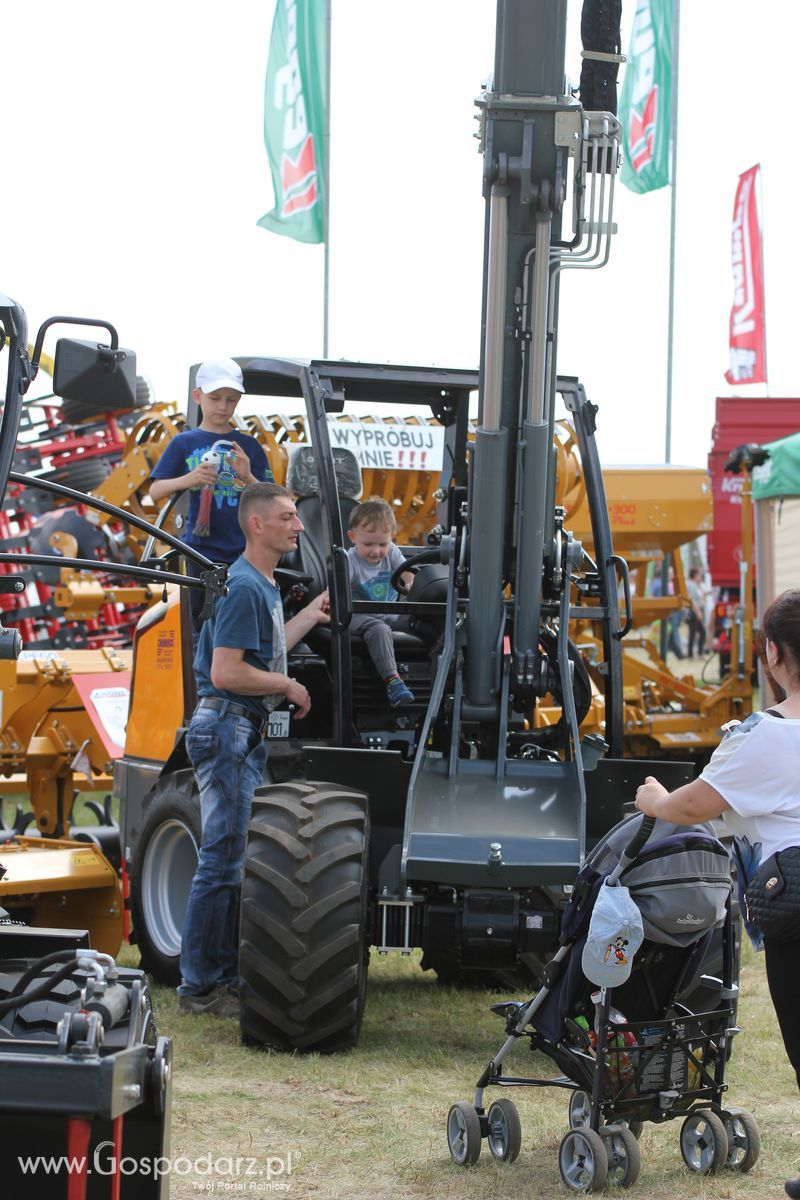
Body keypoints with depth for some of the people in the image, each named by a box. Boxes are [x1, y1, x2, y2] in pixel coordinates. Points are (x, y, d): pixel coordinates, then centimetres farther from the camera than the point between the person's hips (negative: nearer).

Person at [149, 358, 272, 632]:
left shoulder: (248, 445, 9)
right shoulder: (185, 443, 6)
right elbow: (155, 491, -1)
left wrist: (248, 478, -17)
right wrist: (188, 479, -20)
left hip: (243, 551, 1)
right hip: (202, 550, 0)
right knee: (203, 623, 3)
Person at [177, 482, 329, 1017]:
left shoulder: (265, 586, 16)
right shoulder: (243, 587, -17)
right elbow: (226, 672, -23)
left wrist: (311, 616, 26)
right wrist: (289, 686, -11)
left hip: (248, 733, 11)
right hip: (227, 729, -11)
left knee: (238, 862, 13)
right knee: (224, 862, -8)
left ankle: (226, 977, 19)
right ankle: (201, 987, -4)